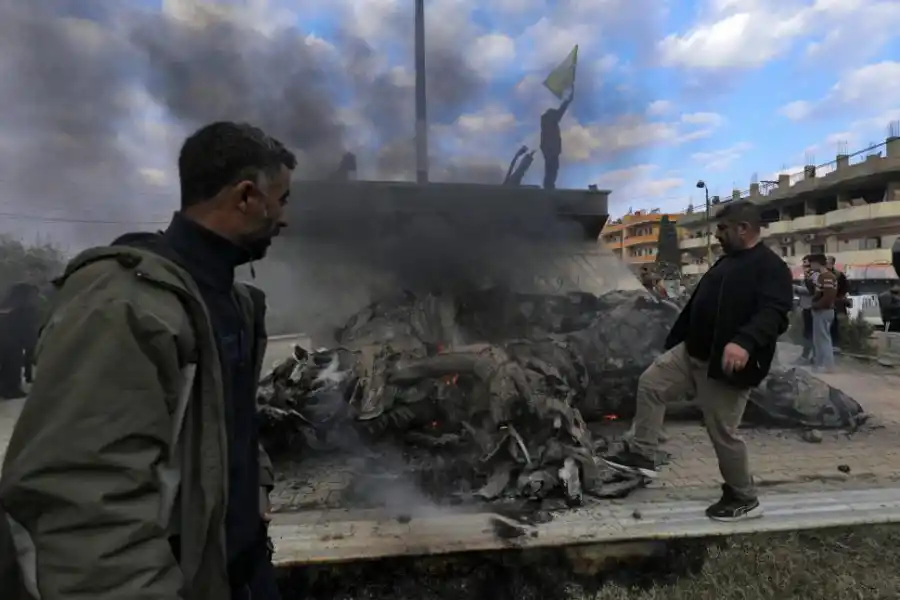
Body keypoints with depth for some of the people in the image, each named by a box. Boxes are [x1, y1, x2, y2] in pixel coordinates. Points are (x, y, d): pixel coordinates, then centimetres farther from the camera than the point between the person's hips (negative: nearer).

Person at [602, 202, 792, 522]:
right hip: (692, 353, 10)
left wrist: (745, 341, -46)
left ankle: (744, 499, 24)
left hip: (725, 364, -9)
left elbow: (774, 314, -28)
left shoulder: (771, 267, -14)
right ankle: (641, 455, 15)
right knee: (650, 383, 6)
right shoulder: (726, 262, 15)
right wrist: (676, 340, 25)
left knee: (722, 433, 1)